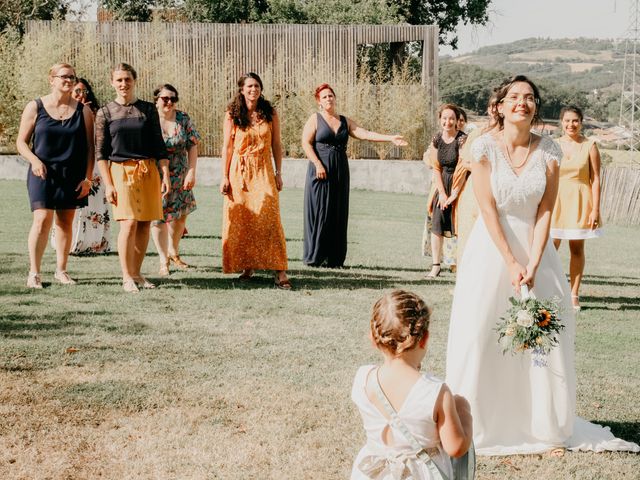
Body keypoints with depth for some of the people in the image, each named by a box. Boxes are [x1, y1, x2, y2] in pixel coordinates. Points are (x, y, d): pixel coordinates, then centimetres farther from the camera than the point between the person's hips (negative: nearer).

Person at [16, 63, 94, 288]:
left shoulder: (83, 110, 6)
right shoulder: (35, 107, 1)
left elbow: (89, 147, 6)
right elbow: (21, 142, 3)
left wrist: (87, 178, -1)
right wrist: (34, 160, -15)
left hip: (72, 175, 2)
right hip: (43, 173, -2)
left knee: (65, 222, 7)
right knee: (42, 219, -13)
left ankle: (61, 270, 18)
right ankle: (34, 273, -8)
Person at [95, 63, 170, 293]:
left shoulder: (148, 109, 8)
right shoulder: (105, 113, 3)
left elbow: (159, 146, 9)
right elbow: (101, 152, 2)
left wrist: (166, 176, 3)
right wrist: (108, 184, -5)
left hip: (149, 170, 3)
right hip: (121, 170, -3)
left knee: (144, 224, 2)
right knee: (129, 223, -11)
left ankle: (136, 273, 13)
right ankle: (127, 277, -4)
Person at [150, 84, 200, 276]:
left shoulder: (183, 119, -1)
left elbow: (192, 147, 1)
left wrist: (192, 172, -7)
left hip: (180, 178, 3)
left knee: (180, 215, 11)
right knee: (159, 217, -3)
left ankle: (173, 251, 33)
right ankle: (163, 261, 8)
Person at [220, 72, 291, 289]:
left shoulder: (270, 113, 5)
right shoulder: (232, 115, 2)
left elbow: (276, 145, 10)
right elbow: (227, 147, 3)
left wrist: (278, 173, 4)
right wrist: (225, 177, -1)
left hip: (263, 171, 0)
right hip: (239, 171, 0)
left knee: (269, 217, -11)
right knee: (240, 220, 0)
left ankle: (279, 272, -13)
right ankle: (247, 266, 13)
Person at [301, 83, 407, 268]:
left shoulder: (345, 121, 13)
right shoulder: (315, 119, 2)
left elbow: (364, 134, 3)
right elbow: (306, 143, -6)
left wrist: (390, 138, -8)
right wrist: (318, 164, -18)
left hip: (340, 172, 4)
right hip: (320, 171, -4)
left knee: (338, 214, 2)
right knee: (319, 212, -5)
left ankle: (334, 259, 5)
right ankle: (314, 257, 0)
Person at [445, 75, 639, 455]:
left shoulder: (549, 151, -3)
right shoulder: (485, 147, -10)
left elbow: (545, 211, -5)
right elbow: (488, 209, -11)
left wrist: (532, 266, -13)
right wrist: (511, 263, -15)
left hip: (535, 246, 2)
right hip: (493, 247, -2)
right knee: (481, 335, -2)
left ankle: (547, 427, 17)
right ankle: (476, 424, 12)